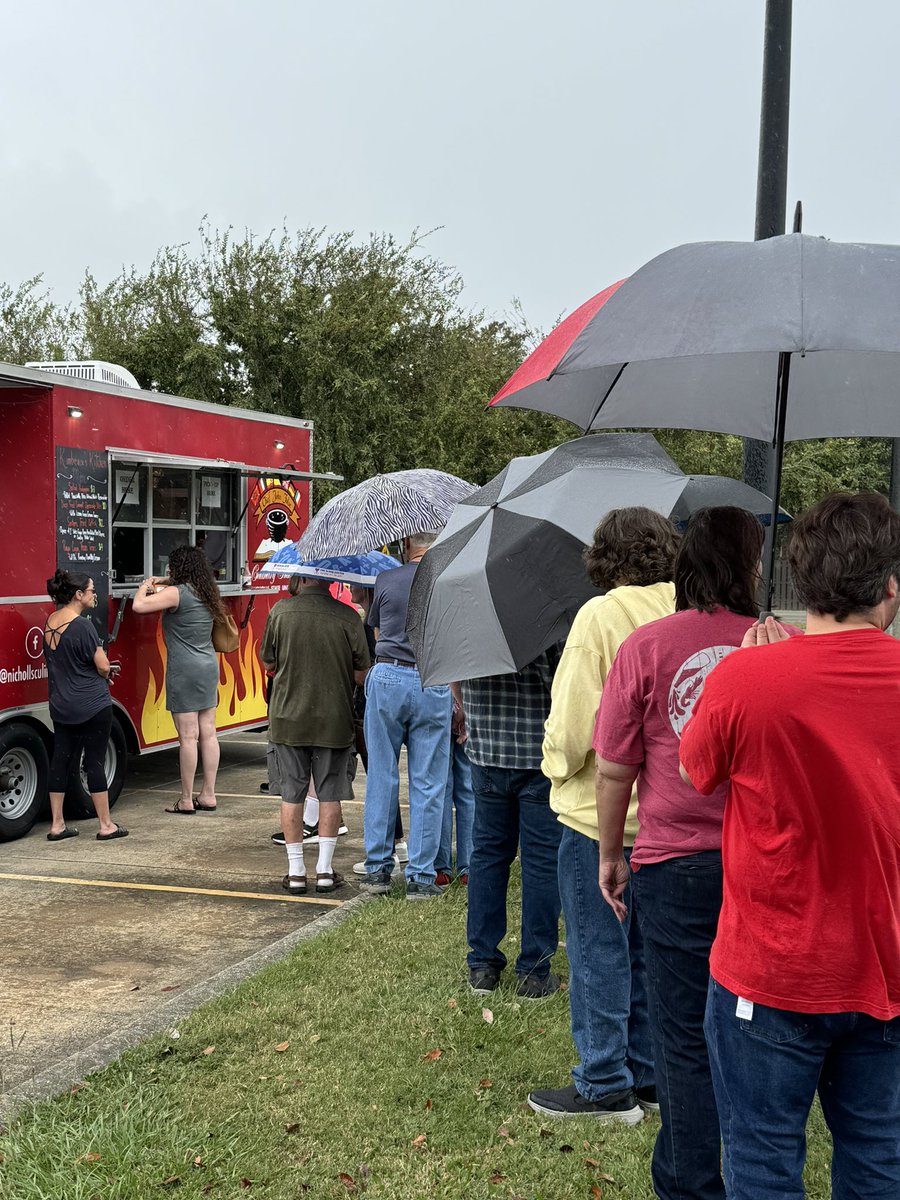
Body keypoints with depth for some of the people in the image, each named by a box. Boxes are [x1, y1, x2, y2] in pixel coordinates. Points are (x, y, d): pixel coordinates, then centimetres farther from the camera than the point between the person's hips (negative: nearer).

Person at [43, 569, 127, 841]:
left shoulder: (50, 622, 5)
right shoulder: (83, 625, -19)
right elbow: (103, 667, -16)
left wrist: (105, 669, 13)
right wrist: (107, 670, 8)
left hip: (60, 706, 7)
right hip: (92, 706, -7)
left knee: (61, 760, 11)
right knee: (95, 762, 0)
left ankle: (57, 825, 15)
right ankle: (106, 825, 8)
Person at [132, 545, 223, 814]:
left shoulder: (176, 593, -13)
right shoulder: (206, 594, 11)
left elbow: (139, 605, -19)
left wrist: (145, 587, 0)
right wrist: (159, 586, 24)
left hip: (185, 670, -8)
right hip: (209, 666, 8)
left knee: (188, 736, -4)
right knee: (208, 733, 9)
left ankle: (186, 800, 2)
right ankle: (208, 795, 14)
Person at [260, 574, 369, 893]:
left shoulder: (280, 612, -8)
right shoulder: (348, 617, -10)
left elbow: (269, 664, 2)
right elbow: (361, 675, -5)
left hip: (288, 718, 1)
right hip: (334, 720, 0)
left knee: (292, 795, 10)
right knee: (330, 794, 11)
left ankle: (296, 872, 13)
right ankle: (325, 870, 13)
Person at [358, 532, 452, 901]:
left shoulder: (386, 580, 4)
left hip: (386, 679, 1)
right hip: (433, 686, -1)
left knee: (381, 777, 10)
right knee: (428, 784, 5)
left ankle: (377, 869, 15)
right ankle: (421, 877, 8)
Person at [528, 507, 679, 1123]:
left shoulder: (601, 616, -17)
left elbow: (573, 720, -18)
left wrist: (559, 765, 0)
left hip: (601, 813, -6)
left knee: (600, 952, 7)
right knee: (649, 949, 18)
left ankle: (606, 1087, 16)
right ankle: (649, 1077, 28)